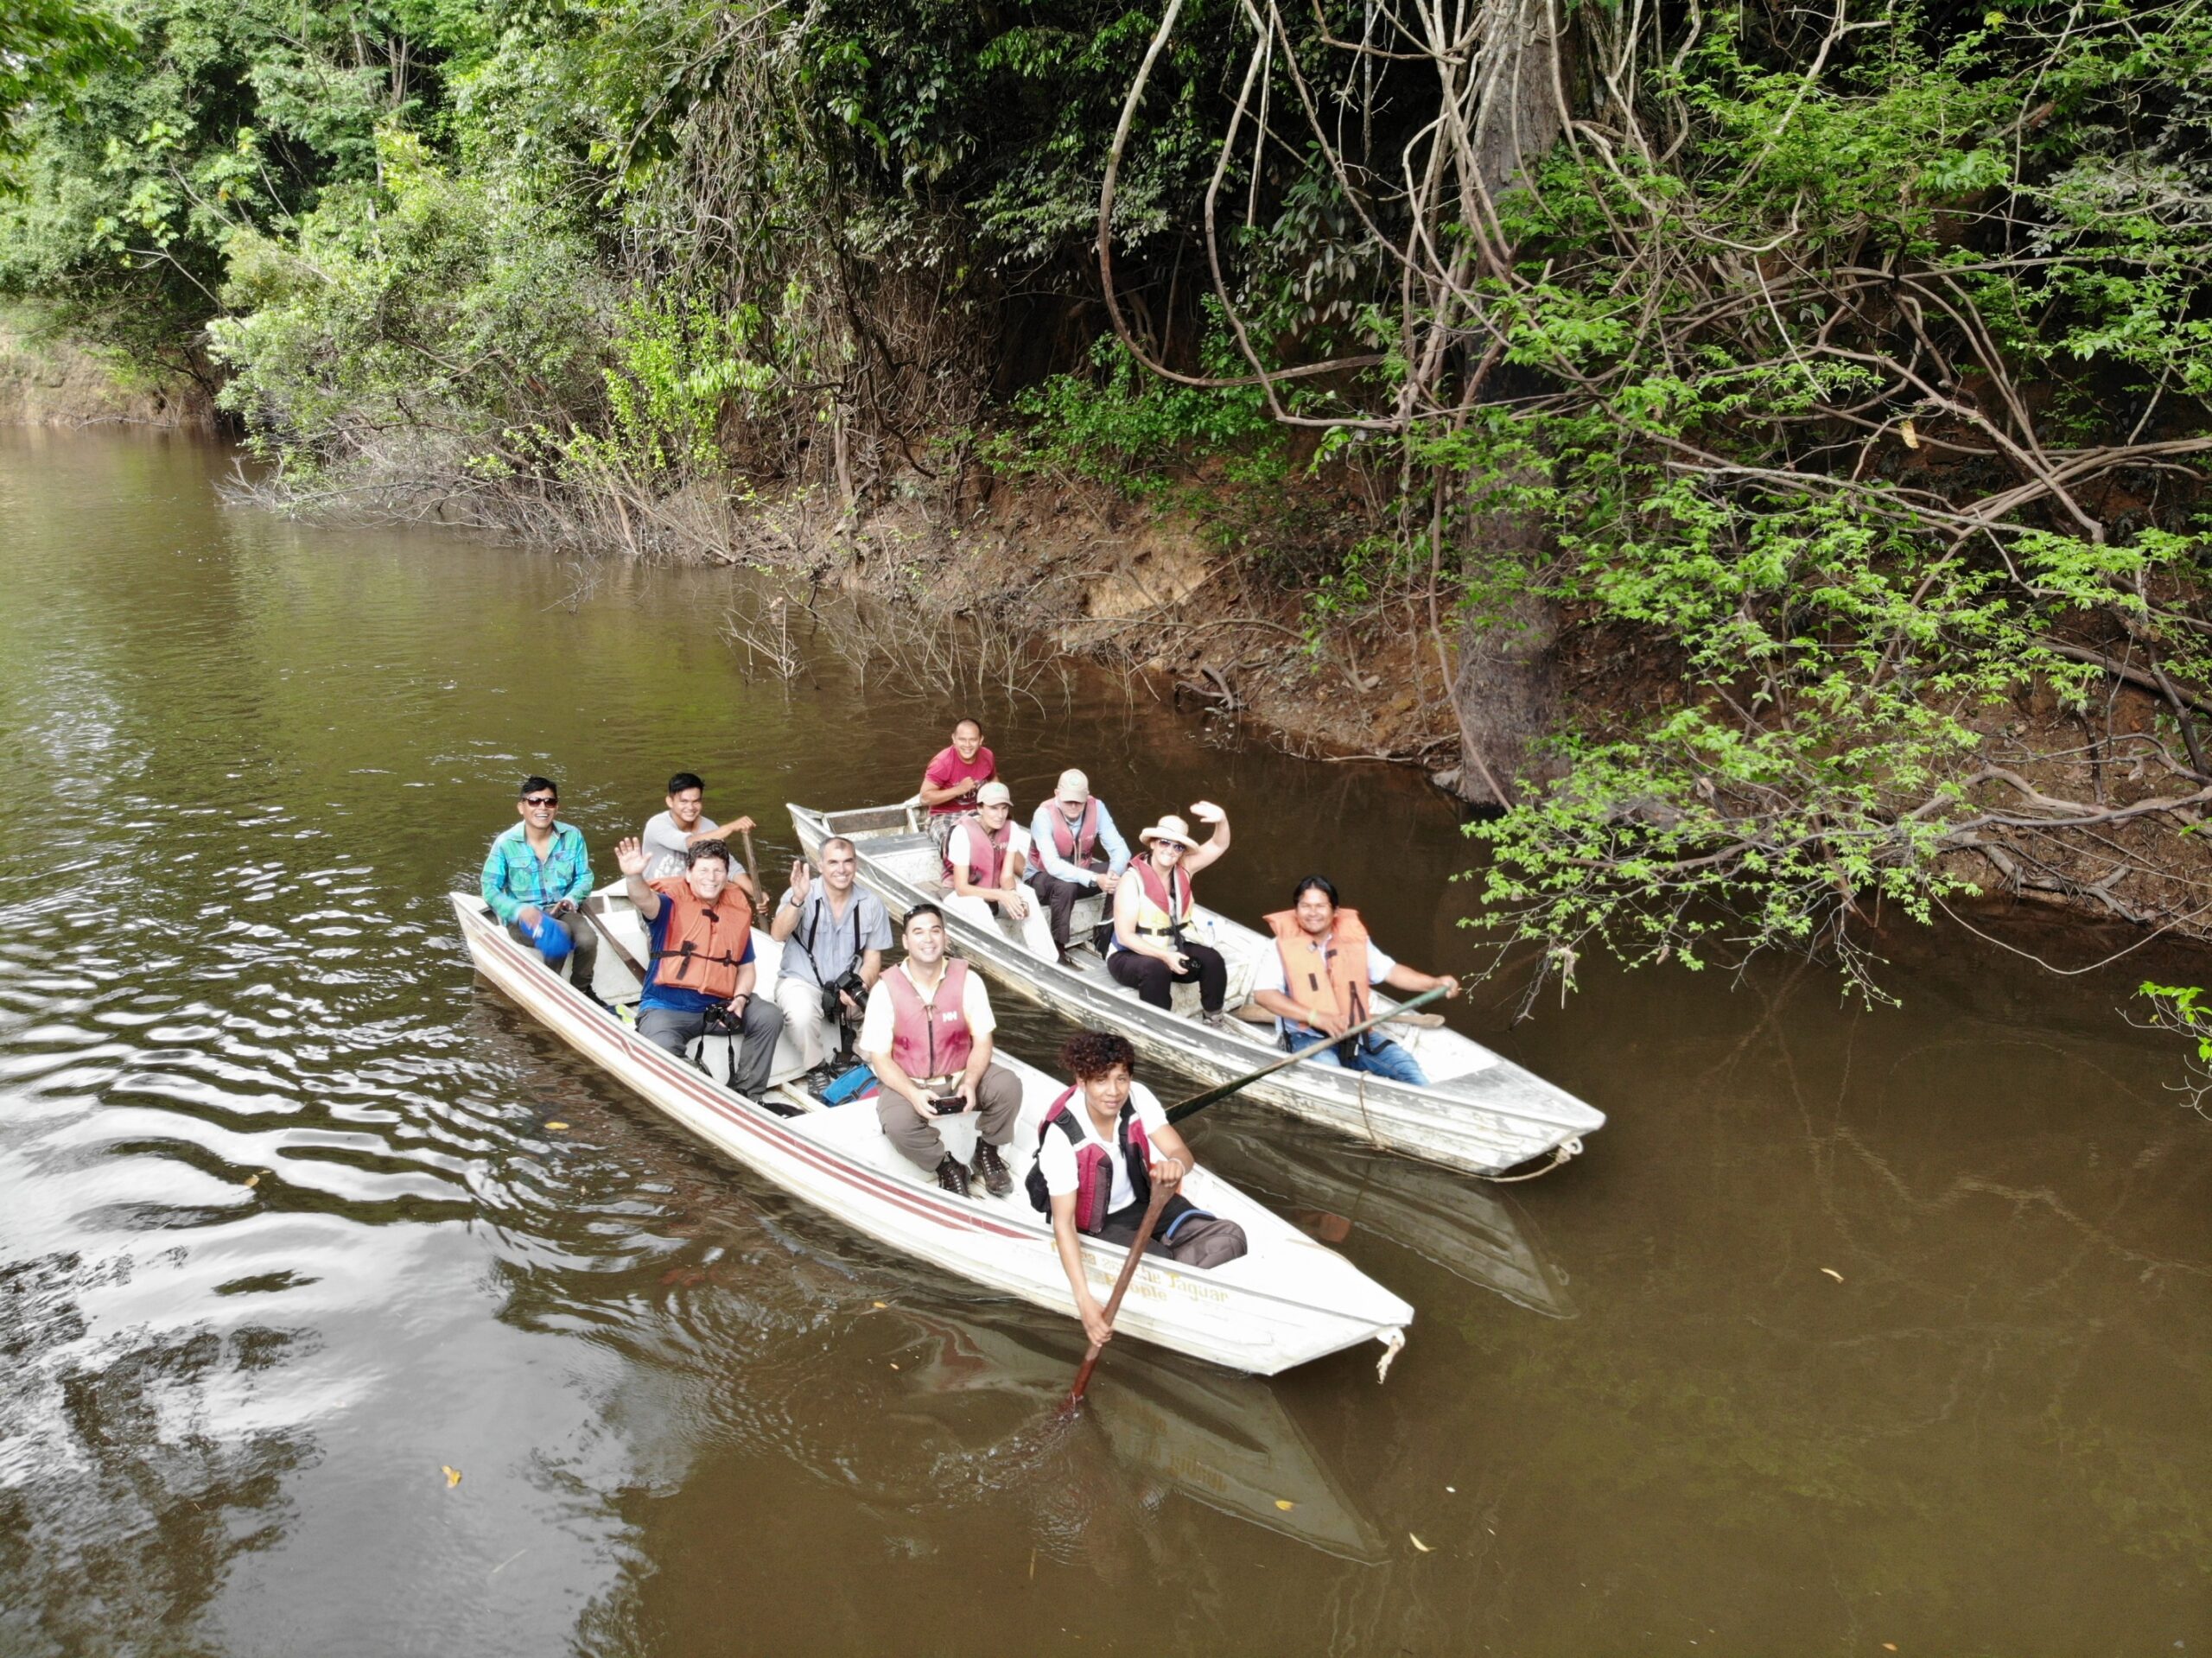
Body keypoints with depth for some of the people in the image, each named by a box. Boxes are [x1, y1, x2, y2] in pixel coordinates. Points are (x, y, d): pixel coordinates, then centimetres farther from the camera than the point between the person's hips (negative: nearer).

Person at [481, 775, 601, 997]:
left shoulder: (572, 836, -1)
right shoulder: (506, 843, -9)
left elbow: (585, 876, 4)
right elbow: (490, 889, -6)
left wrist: (572, 898, -18)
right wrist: (519, 910, -23)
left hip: (562, 910, 3)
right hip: (522, 917, -3)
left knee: (588, 939, -28)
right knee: (560, 933, -34)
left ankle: (582, 990, 2)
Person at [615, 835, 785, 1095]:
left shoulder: (738, 910, 10)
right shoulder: (673, 901, -4)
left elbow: (746, 966, 14)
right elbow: (646, 902, -29)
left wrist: (740, 998, -5)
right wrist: (634, 877, -52)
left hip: (719, 1004, 5)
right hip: (667, 1006, -5)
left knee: (769, 1016, -12)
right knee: (662, 1049, -34)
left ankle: (747, 1095, 1)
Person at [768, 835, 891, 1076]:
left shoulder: (871, 905, 0)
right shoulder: (802, 894, -8)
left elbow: (873, 958, 4)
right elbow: (777, 935, -24)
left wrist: (860, 988, -17)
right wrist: (798, 900, -41)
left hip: (850, 986, 3)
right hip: (802, 982, -3)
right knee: (802, 1015, -35)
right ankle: (817, 1070, -7)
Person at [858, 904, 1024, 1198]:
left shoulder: (967, 980, -9)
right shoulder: (886, 988, -13)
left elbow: (982, 1041, -6)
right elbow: (880, 1058, -12)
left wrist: (970, 1082, -26)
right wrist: (914, 1093, -29)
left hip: (961, 1075, 2)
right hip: (908, 1083, -2)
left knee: (1008, 1085, -25)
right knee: (897, 1122, -34)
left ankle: (987, 1150, 4)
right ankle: (946, 1165, -4)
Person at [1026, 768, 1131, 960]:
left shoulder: (1097, 808, -16)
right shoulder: (1044, 815, -28)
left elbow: (1118, 847, -20)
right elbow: (1052, 865, -38)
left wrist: (1114, 872, -43)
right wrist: (1094, 879, -48)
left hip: (1081, 870, 5)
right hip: (1044, 877, -4)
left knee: (1121, 876, -19)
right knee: (1066, 886, -37)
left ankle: (1107, 937, -5)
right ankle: (1056, 948, -20)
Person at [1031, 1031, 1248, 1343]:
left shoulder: (1137, 1097, -18)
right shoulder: (1061, 1137, -30)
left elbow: (1182, 1152, -20)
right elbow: (1063, 1225, -28)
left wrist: (1175, 1165, -48)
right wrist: (1085, 1300, -37)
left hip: (1144, 1200, 5)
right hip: (1096, 1223, -5)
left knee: (1229, 1237, -13)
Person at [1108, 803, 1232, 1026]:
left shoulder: (1183, 869, -2)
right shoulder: (1133, 880, -18)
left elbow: (1219, 846, -8)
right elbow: (1124, 936, -20)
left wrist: (1221, 820, -32)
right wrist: (1164, 956, -30)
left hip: (1173, 950, 5)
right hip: (1131, 955, -5)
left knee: (1212, 959, -20)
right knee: (1156, 969, -38)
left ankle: (1212, 1020, -5)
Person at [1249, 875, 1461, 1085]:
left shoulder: (1354, 938, 8)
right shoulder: (1284, 945, -6)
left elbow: (1390, 971, 11)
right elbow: (1262, 993, -17)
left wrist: (1434, 983, -5)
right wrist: (1315, 1017, -25)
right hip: (1307, 1037, -4)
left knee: (1409, 1070, -9)